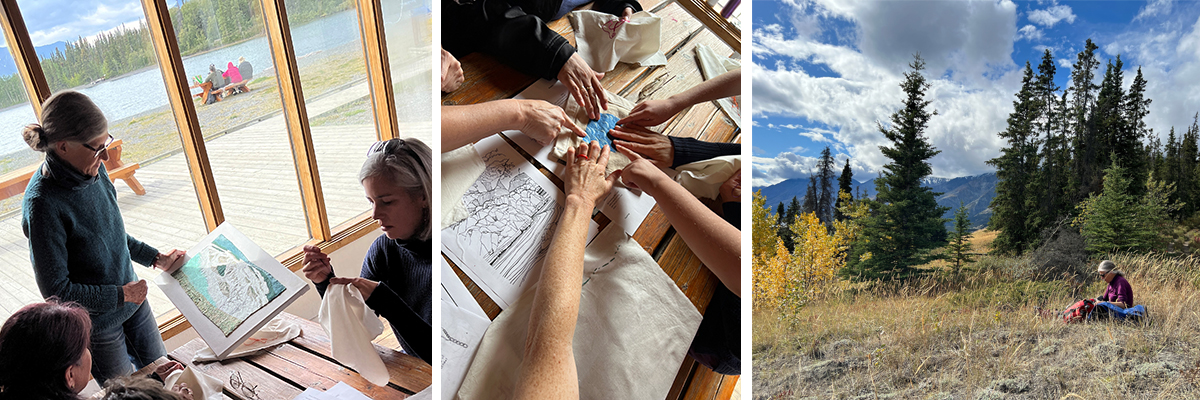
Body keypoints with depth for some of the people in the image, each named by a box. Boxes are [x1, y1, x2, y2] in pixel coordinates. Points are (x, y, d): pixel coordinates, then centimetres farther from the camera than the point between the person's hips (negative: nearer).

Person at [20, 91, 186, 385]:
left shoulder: (94, 171, -9)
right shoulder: (42, 203, -29)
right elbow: (56, 290, -22)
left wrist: (156, 258, 7)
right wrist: (121, 294, -17)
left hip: (131, 298, 6)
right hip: (96, 322, -6)